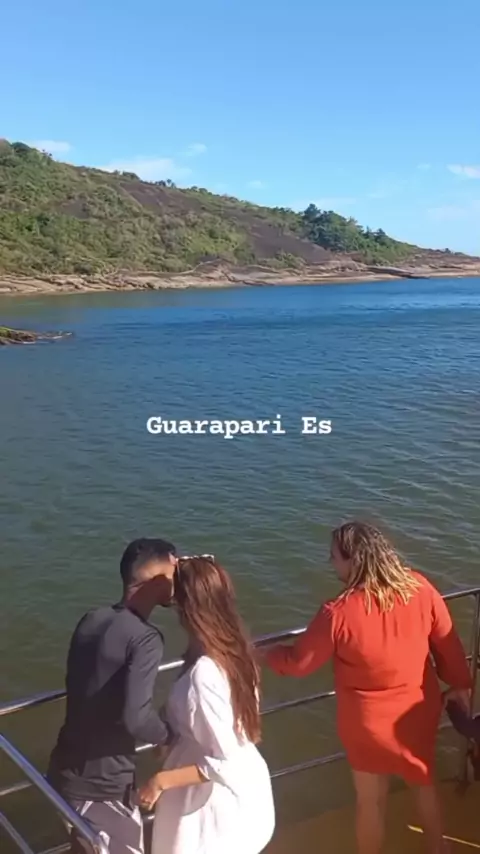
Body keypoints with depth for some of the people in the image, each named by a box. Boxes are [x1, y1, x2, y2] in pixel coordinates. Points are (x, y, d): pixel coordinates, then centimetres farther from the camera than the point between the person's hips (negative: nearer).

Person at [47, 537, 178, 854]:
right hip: (103, 785, -7)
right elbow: (136, 718, -32)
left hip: (67, 772, 7)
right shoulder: (145, 638, -22)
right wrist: (171, 736, -12)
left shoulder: (92, 620, 2)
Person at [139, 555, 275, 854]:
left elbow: (224, 762, -27)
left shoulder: (203, 673, -30)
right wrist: (175, 734, 14)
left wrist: (162, 780, -19)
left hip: (215, 802, -8)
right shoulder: (237, 649, -6)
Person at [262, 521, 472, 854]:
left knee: (371, 800, 18)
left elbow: (298, 663, -14)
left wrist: (267, 653, 6)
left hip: (370, 720, -4)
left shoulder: (338, 614, -27)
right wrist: (460, 683, 13)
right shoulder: (420, 587, -17)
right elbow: (448, 643, -4)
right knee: (425, 782, 29)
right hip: (420, 710, 4)